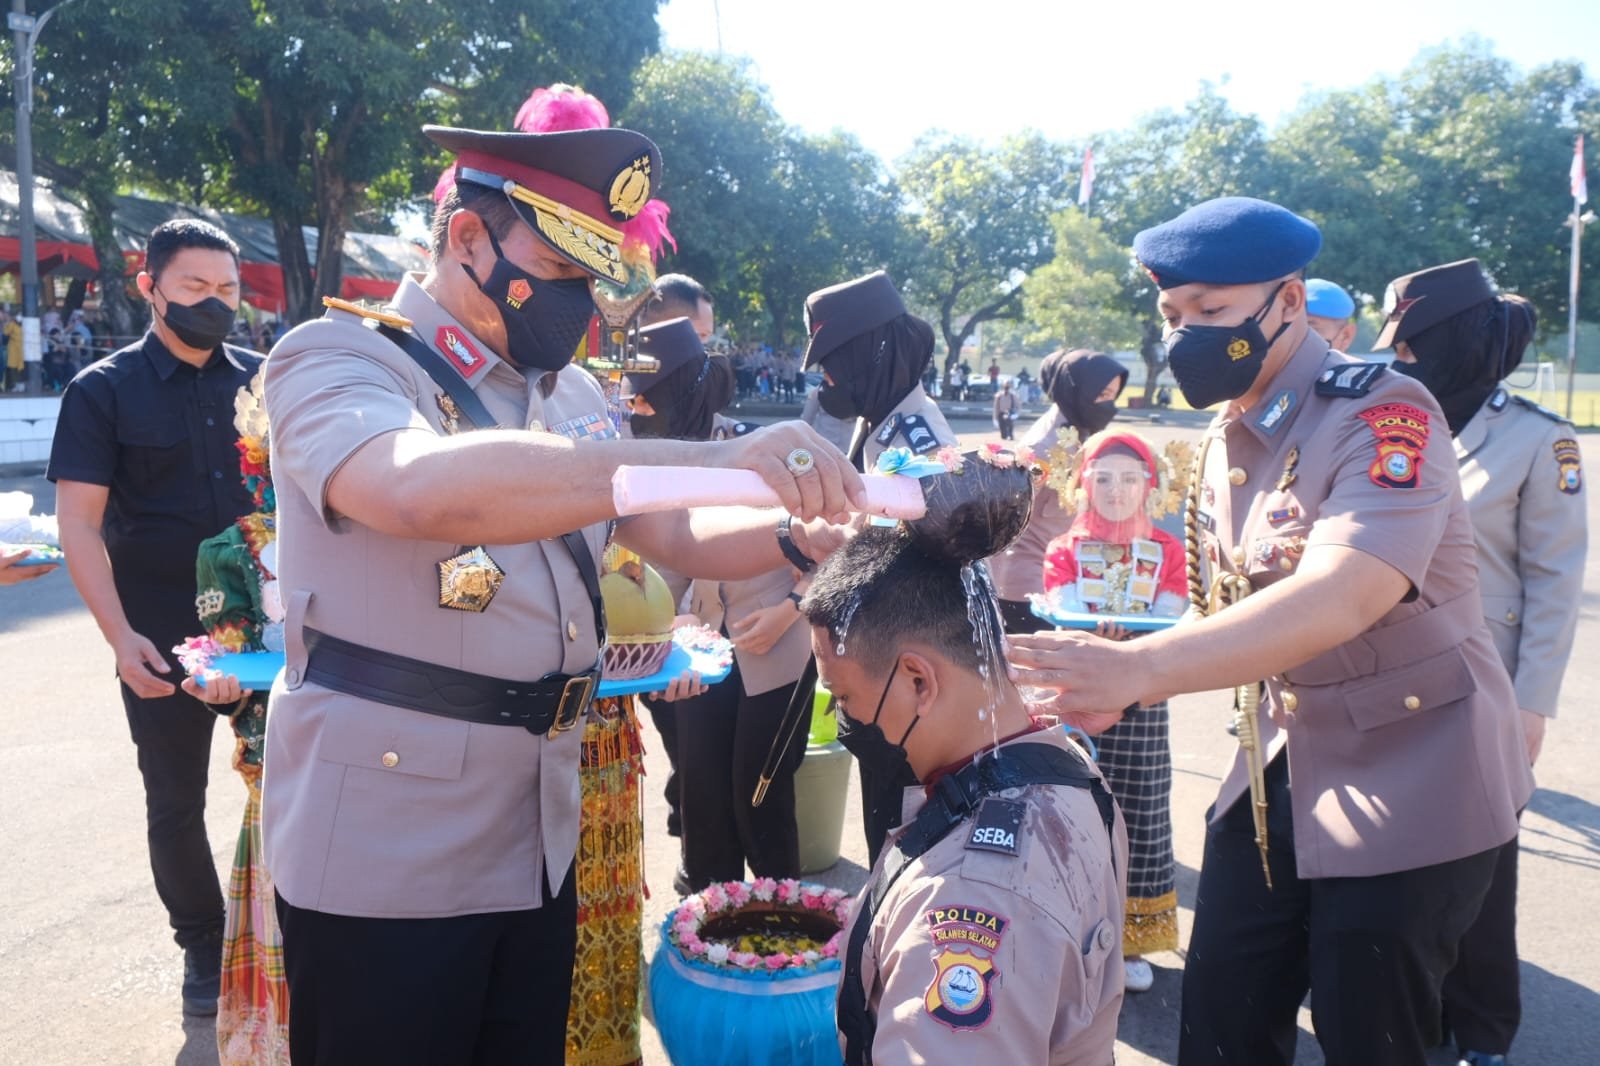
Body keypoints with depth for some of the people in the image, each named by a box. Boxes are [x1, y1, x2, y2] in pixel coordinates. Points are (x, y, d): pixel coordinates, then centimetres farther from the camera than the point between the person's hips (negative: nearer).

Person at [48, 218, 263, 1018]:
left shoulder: (263, 381, 3)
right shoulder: (103, 391, -3)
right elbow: (79, 525, -8)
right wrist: (120, 636, -18)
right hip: (163, 638, -1)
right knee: (176, 804, 10)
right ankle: (203, 945, 30)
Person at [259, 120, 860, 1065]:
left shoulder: (571, 395, 8)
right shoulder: (336, 361, -13)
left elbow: (676, 537, 13)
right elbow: (419, 488, -35)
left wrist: (805, 534, -8)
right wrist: (715, 459, -39)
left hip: (539, 847, 6)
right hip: (383, 865, -6)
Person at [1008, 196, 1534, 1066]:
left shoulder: (1383, 414, -19)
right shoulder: (1225, 440, 5)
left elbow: (1340, 599, -35)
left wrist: (1139, 668, -44)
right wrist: (1111, 672, -6)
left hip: (1411, 782, -6)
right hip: (1278, 768, 7)